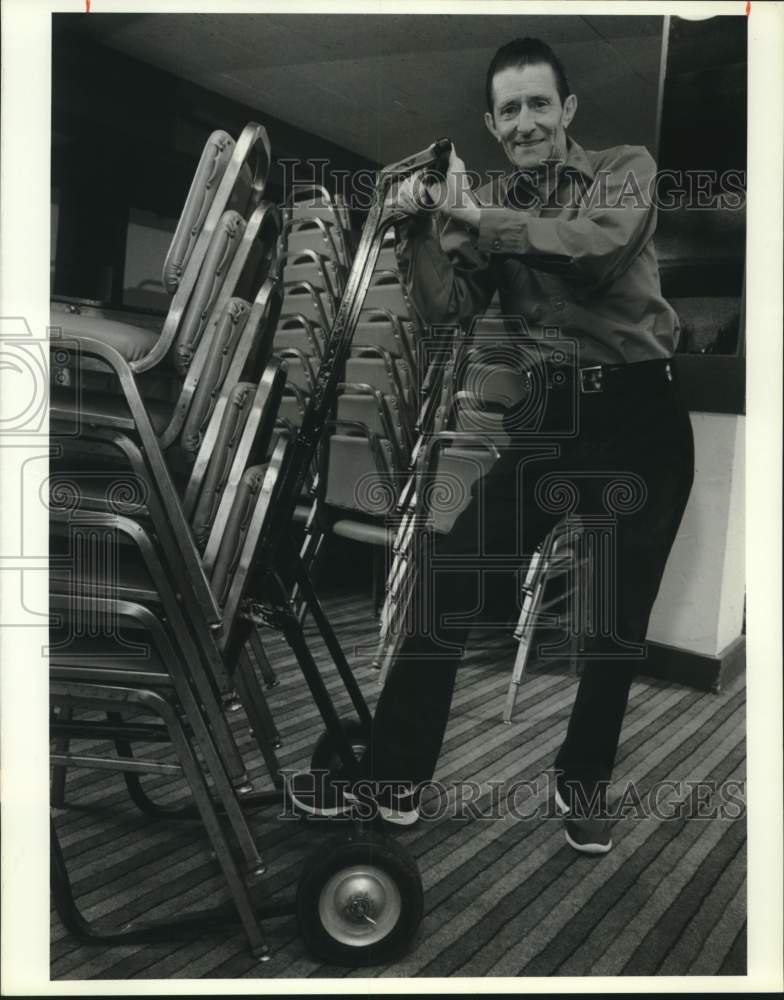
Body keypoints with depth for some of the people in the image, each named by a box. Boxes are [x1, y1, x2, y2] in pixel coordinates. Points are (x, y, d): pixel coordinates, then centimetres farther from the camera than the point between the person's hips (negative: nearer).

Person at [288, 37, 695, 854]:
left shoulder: (627, 169, 3)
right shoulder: (484, 208, 9)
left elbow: (602, 246, -19)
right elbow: (449, 309, -3)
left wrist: (478, 216, -17)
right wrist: (418, 229, -16)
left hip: (643, 416, -1)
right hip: (552, 416, 2)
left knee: (619, 617, 6)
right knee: (447, 584, -7)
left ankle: (583, 783, 28)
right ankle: (392, 777, 6)